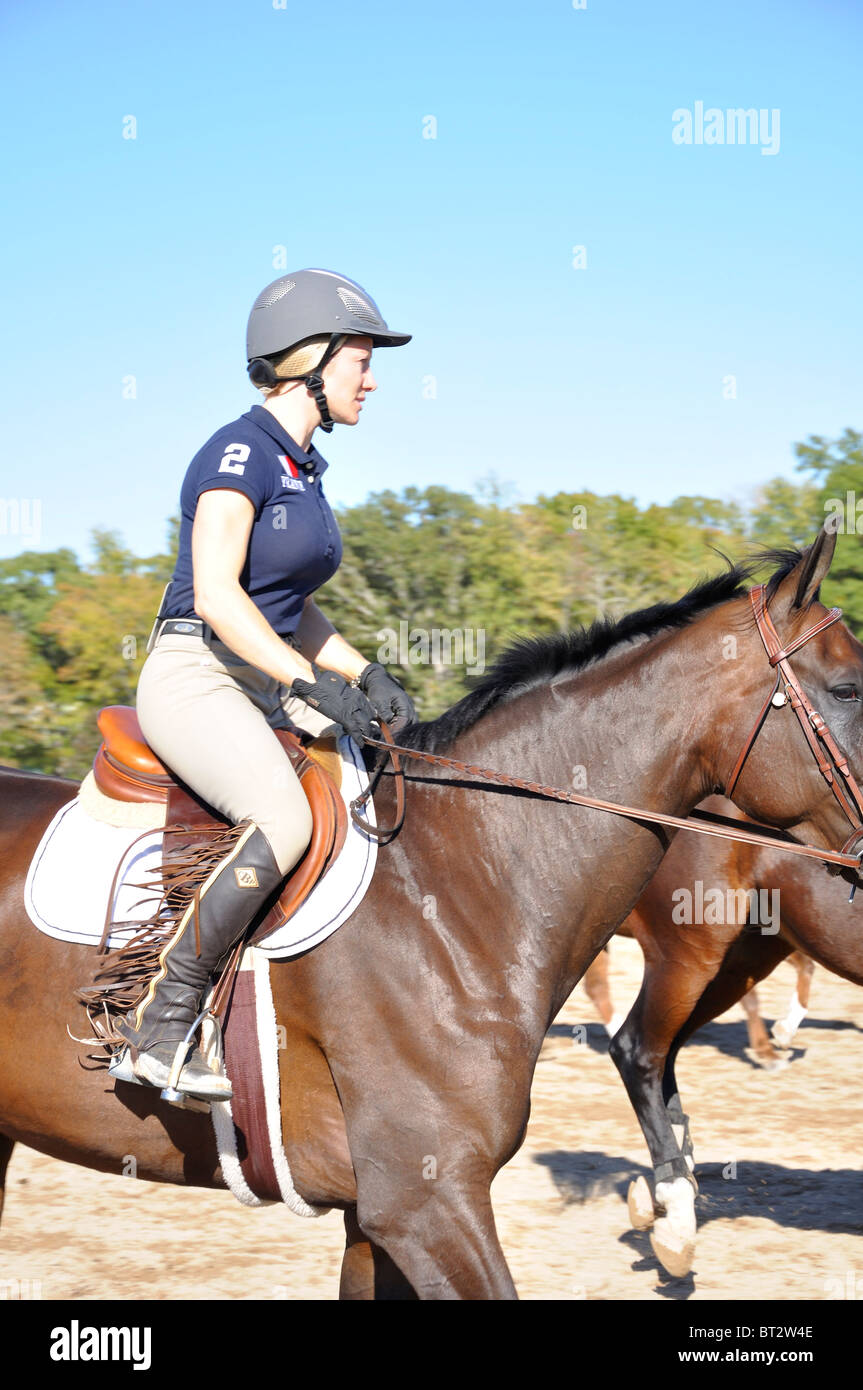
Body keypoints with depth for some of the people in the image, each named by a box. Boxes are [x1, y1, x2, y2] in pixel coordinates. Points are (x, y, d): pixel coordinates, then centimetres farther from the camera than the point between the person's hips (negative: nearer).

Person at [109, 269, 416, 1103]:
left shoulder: (303, 468, 17)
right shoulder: (242, 451, -10)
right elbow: (215, 592, -21)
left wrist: (364, 675, 9)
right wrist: (311, 680, -24)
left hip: (262, 689, 10)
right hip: (193, 679, -10)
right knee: (283, 821, -31)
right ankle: (156, 1035, -27)